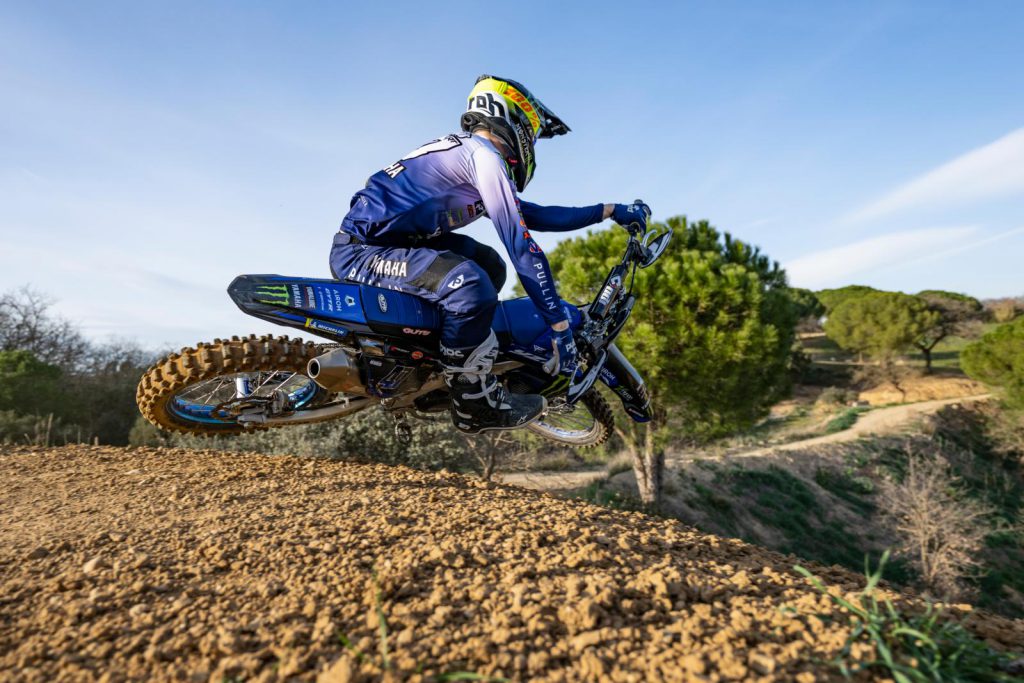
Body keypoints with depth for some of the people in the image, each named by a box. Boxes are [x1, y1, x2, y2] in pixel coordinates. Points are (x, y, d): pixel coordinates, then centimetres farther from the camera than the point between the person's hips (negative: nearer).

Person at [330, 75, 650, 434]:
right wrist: (560, 325, -20)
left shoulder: (466, 150, 18)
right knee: (472, 286, -33)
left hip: (387, 240, 11)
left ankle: (433, 363, 19)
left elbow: (532, 216, 19)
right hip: (361, 250, -11)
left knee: (490, 266, 16)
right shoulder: (483, 152, -13)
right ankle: (475, 404, -14)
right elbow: (520, 245, -21)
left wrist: (609, 210, 20)